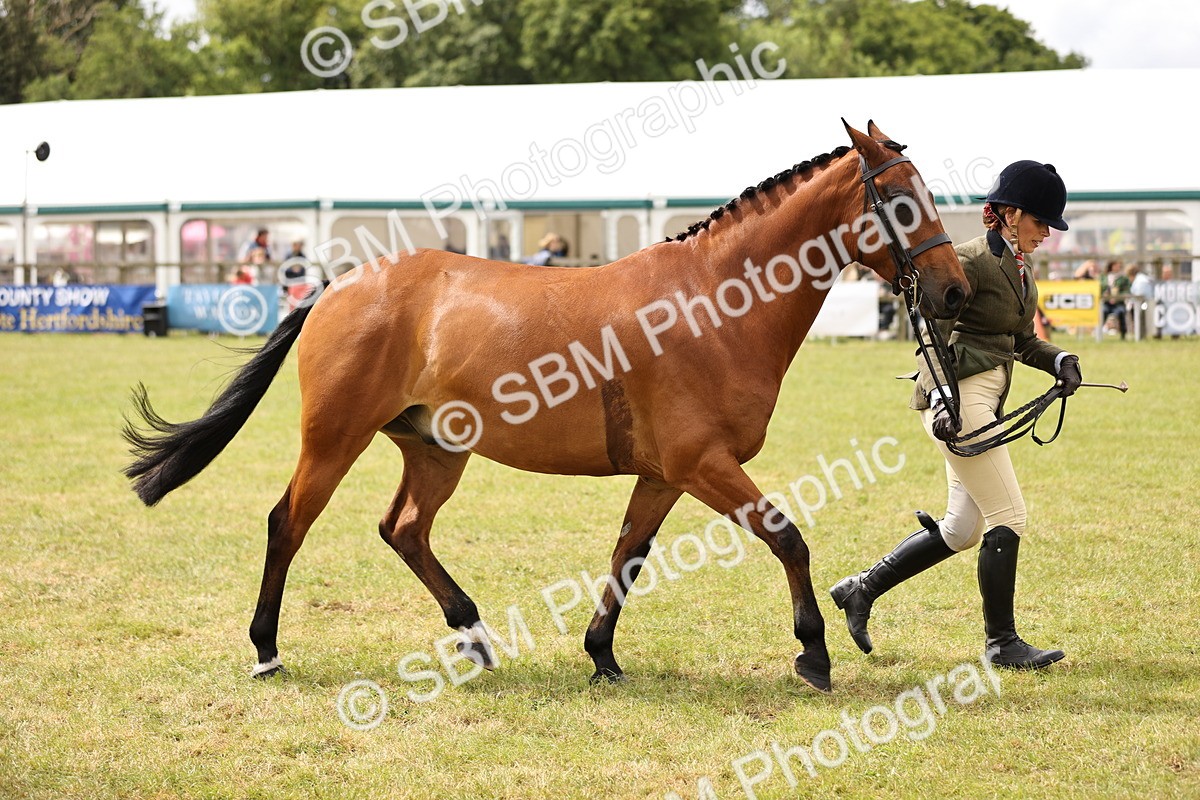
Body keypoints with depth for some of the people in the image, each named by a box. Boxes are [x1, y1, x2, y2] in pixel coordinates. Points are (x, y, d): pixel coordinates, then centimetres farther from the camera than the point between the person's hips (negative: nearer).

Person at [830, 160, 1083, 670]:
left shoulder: (1017, 268, 16)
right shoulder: (970, 260, -11)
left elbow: (1021, 340, 23)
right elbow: (934, 335, -17)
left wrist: (1058, 361, 4)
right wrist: (944, 396, -28)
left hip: (986, 404, 10)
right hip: (958, 400, -10)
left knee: (963, 529, 13)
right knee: (1008, 518, -8)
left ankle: (861, 590, 23)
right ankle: (1002, 642, 2)